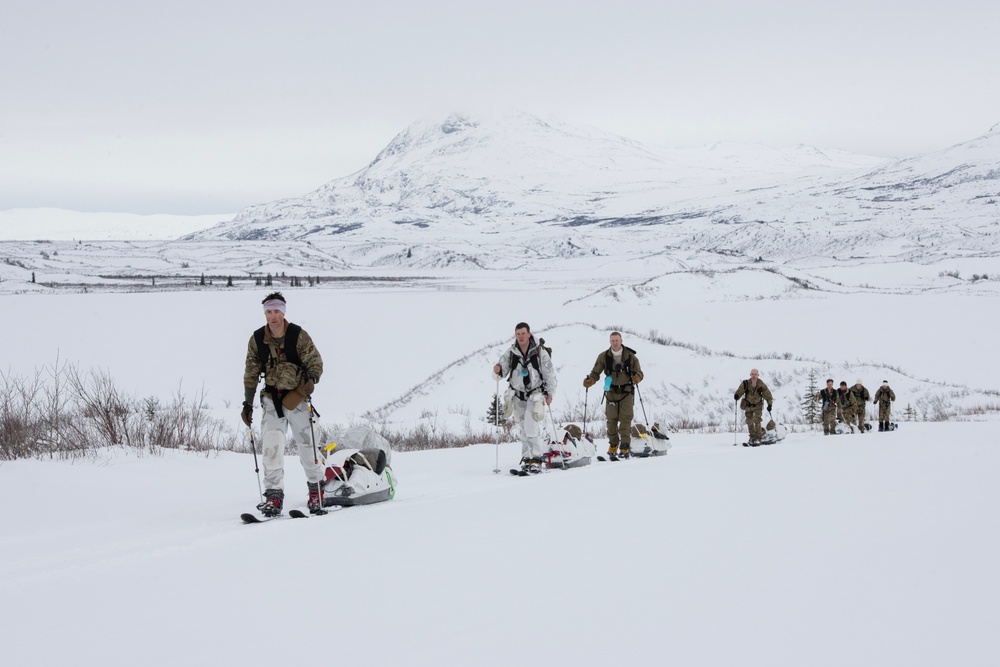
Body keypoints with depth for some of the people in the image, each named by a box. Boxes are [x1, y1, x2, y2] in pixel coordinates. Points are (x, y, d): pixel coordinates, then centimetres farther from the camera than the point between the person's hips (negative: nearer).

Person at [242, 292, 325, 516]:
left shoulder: (298, 335, -8)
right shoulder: (257, 339, 0)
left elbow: (315, 361, -5)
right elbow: (251, 373, 8)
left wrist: (312, 379, -26)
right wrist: (247, 403, 5)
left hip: (296, 397, -2)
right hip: (272, 398, 2)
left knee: (306, 444, 3)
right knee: (270, 445, -11)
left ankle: (316, 487, 23)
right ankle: (274, 494, -9)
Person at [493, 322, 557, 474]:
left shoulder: (540, 352, -8)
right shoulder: (511, 353, 0)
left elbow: (549, 374, -2)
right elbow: (502, 370, -2)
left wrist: (550, 393, -5)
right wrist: (497, 370, -25)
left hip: (536, 394, -3)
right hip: (518, 396, 3)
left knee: (531, 425, -16)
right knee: (524, 428, 7)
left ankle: (536, 459, -13)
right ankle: (527, 458, 12)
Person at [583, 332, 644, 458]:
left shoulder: (630, 356, -3)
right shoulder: (604, 356, 2)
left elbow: (639, 373, -2)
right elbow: (596, 372, 6)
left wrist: (636, 378, -26)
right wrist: (590, 381, -15)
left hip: (626, 392, -2)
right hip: (611, 392, 2)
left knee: (625, 419, -8)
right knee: (611, 420, 2)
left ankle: (625, 447, -7)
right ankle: (613, 445, 16)